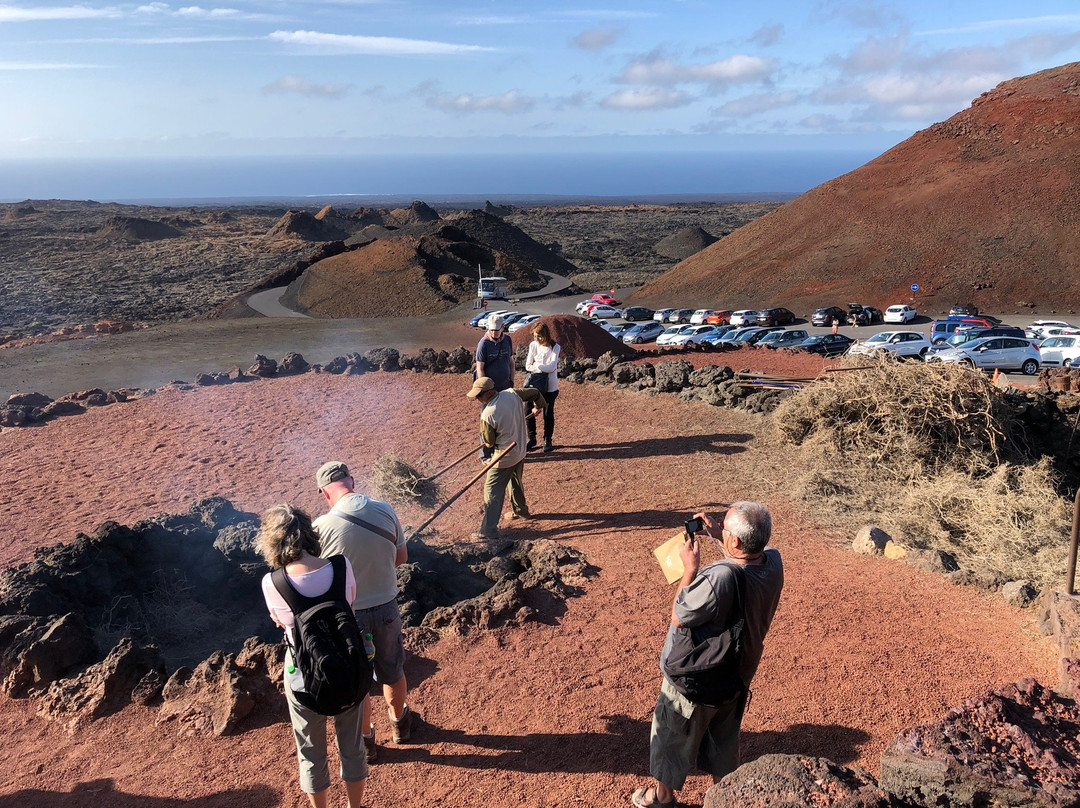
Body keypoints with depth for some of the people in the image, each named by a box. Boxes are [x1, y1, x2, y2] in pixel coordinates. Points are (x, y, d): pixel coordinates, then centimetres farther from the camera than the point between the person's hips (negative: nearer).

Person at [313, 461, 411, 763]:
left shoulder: (323, 526, -23)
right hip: (386, 607, 3)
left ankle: (365, 739, 39)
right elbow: (402, 557, 1)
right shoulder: (385, 510, -12)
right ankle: (399, 722, 49)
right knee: (392, 670, 26)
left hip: (348, 614, -3)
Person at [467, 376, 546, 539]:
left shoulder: (487, 415, -27)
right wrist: (538, 407, 26)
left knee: (492, 490, -1)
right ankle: (521, 510, 49)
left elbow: (488, 443, -14)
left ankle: (488, 530, -1)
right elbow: (535, 392, 6)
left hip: (504, 457, -8)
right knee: (515, 482, 30)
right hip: (521, 451, 8)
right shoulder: (513, 394, -10)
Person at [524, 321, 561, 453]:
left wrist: (536, 365, -11)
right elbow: (528, 366, -5)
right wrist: (544, 367, -16)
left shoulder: (554, 347, -11)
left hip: (550, 387, -3)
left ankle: (547, 440, 24)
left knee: (548, 414, 7)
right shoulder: (533, 345, -1)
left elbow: (552, 367, -21)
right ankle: (531, 439, 21)